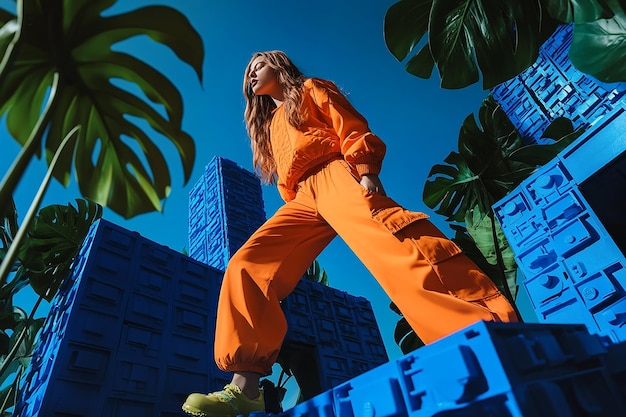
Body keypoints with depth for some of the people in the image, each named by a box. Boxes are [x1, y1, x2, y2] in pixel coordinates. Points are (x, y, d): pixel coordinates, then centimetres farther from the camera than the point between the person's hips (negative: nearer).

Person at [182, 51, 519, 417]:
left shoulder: (311, 90, 22)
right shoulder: (269, 124, 39)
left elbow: (353, 131, 5)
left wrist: (366, 173, -13)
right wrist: (291, 206, 13)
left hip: (334, 176, -5)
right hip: (302, 198, 6)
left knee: (390, 239, -34)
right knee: (246, 267, -14)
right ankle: (245, 387, -20)